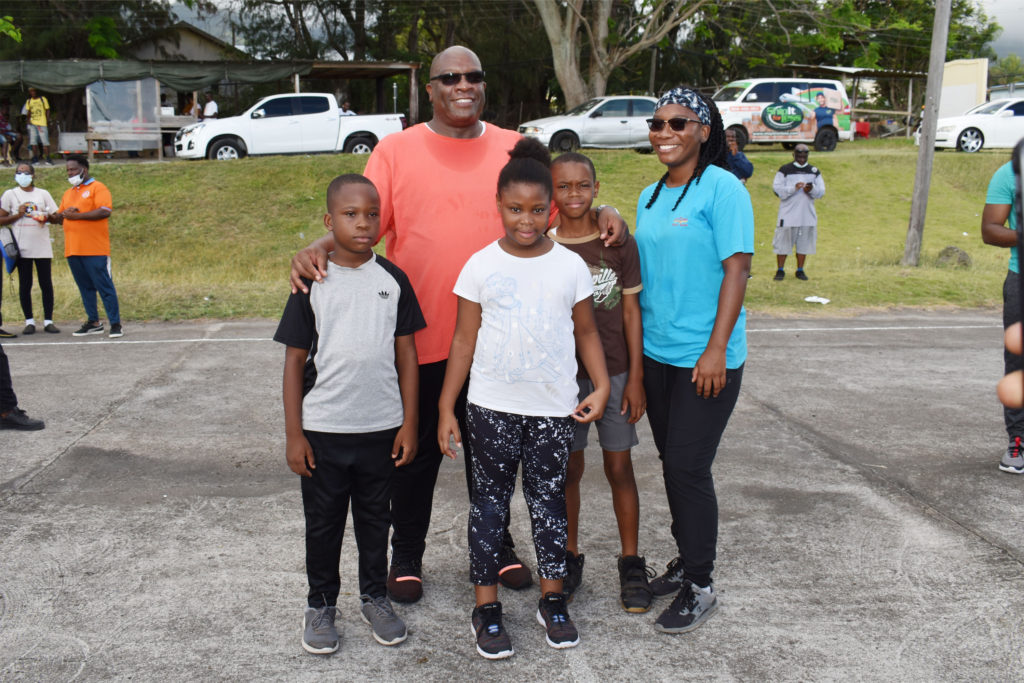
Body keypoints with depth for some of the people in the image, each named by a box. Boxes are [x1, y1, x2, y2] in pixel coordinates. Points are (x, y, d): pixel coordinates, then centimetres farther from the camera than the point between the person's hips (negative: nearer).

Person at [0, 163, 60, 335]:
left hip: (42, 246, 1)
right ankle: (29, 321, 10)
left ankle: (48, 321, 7)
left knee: (46, 284, 1)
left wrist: (47, 217, -11)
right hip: (22, 248, -1)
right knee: (25, 285, 3)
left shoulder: (43, 194, 9)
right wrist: (18, 215, -10)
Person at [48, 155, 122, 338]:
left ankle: (115, 324, -4)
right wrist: (49, 218, 1)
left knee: (104, 286, -7)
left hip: (95, 250, -7)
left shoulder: (97, 188, -1)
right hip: (73, 250, 7)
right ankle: (93, 322, 17)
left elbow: (105, 211, -16)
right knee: (85, 287, 10)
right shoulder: (68, 194, 22)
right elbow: (60, 216, 24)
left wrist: (77, 215, -15)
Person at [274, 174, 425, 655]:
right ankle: (320, 604, 30)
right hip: (323, 429, -1)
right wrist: (293, 434, -5)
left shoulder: (392, 279, -1)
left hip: (381, 427, 1)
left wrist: (409, 424, 0)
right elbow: (295, 360, -2)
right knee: (323, 522, 12)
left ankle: (374, 596, 34)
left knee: (375, 517, 16)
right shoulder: (313, 282, -5)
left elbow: (406, 354, 3)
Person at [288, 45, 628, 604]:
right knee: (417, 452, 12)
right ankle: (406, 554, 31)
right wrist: (319, 248, -25)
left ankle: (496, 545, 38)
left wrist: (601, 212, -8)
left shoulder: (514, 149, 6)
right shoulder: (395, 150, -1)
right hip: (421, 338, -2)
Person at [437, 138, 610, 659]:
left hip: (554, 406, 1)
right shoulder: (481, 265, -2)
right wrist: (446, 408, -2)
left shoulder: (570, 265, 1)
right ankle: (486, 607, 18)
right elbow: (464, 339, 0)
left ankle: (552, 601, 24)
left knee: (548, 498, 10)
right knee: (490, 499, 7)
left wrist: (601, 385, -6)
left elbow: (586, 332, 8)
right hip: (491, 405, -1)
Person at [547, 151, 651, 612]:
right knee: (569, 467, 10)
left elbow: (630, 312, 1)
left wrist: (635, 377, -2)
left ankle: (631, 563, 19)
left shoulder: (619, 244, -2)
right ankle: (570, 557, 26)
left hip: (615, 373, 0)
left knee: (619, 467, 6)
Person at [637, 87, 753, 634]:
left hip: (705, 358, -7)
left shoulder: (722, 189, -10)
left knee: (688, 466, -5)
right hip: (656, 353, 7)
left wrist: (716, 350, -20)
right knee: (671, 461, 14)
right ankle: (685, 561, 30)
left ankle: (700, 586, 9)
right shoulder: (650, 197, 12)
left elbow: (736, 270, -15)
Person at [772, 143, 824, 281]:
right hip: (788, 214, -3)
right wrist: (794, 188, -20)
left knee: (804, 243, 7)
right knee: (783, 242, -2)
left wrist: (812, 189, -14)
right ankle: (780, 270, 10)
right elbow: (777, 189, -7)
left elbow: (821, 191, 8)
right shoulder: (785, 170, 1)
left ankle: (800, 270, 19)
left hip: (807, 214, 3)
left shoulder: (814, 171, 12)